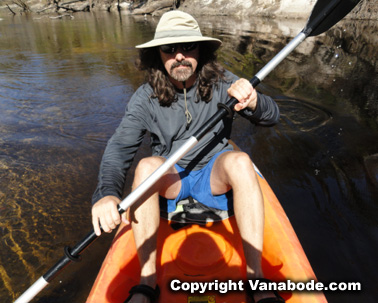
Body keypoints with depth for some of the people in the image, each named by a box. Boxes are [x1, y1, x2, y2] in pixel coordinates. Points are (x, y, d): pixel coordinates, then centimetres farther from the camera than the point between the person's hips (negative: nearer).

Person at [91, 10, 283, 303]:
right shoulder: (146, 98, -10)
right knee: (147, 166, -31)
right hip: (170, 180, 0)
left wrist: (254, 102, -35)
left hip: (215, 175, 1)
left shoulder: (221, 82, -9)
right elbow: (119, 147, -19)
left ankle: (256, 277, -23)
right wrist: (107, 192, -38)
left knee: (239, 161, -30)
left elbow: (273, 115, -11)